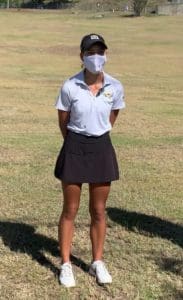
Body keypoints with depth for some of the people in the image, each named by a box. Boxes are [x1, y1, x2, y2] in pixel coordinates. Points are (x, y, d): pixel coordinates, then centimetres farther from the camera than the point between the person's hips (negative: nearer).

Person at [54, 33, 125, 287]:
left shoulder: (115, 87, -6)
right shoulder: (70, 87, -13)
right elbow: (63, 123, 1)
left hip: (102, 149, 2)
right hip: (75, 149, -2)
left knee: (98, 211, 12)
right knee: (70, 210, 7)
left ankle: (98, 262, 28)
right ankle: (66, 265, 21)